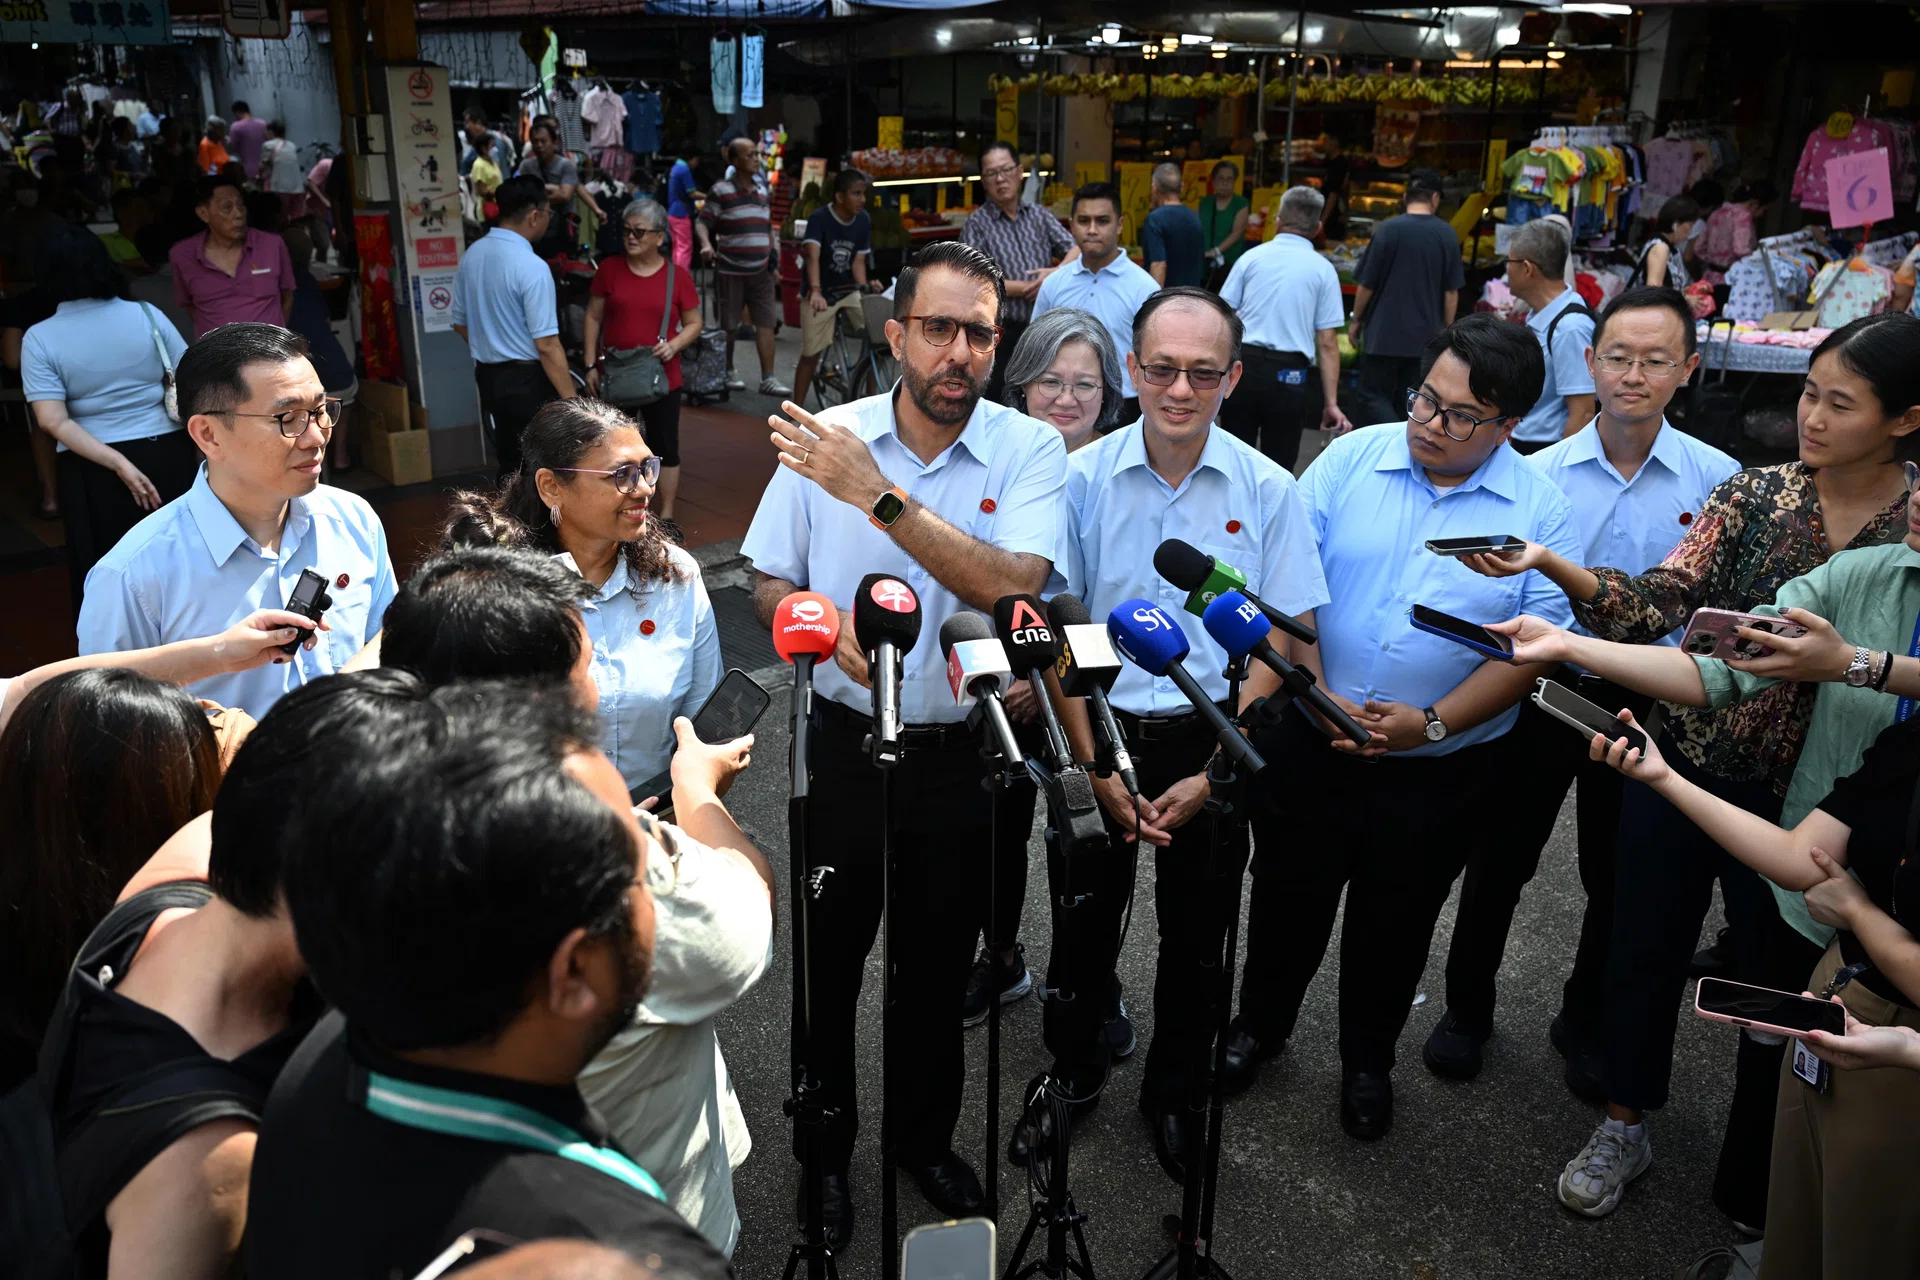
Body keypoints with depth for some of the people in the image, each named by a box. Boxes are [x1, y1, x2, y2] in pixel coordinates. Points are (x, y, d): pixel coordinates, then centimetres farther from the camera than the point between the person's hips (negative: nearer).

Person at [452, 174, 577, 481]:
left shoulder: (471, 256, 4)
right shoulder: (532, 266, -20)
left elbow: (461, 324, 15)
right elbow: (547, 346, -23)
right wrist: (572, 401, -18)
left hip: (488, 376, 8)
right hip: (528, 380, -7)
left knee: (509, 468, 17)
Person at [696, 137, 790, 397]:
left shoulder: (762, 191, 13)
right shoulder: (721, 191, -5)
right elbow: (702, 222, -6)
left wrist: (773, 255, 15)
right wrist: (706, 244, -24)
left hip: (761, 270, 5)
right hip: (731, 270, -5)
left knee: (766, 323, -3)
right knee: (728, 324, 6)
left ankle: (768, 378, -4)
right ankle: (728, 372, 22)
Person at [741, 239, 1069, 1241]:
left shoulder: (1030, 451, -10)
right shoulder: (826, 438, -6)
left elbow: (1014, 585, -26)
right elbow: (770, 588, 1)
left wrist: (880, 495, -29)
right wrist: (830, 628, -20)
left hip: (965, 753, 0)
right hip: (849, 746, 1)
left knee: (938, 967, 18)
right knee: (832, 961, 16)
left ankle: (926, 1137, 44)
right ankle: (827, 1144, 41)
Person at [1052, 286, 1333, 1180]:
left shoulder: (1269, 492, -7)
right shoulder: (1083, 478, -8)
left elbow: (1280, 644, -5)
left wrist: (1210, 776, -11)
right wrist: (1095, 766, -10)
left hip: (1213, 740, 0)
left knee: (1195, 935, 15)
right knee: (1085, 919, 15)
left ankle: (1174, 1093, 39)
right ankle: (1072, 1070, 41)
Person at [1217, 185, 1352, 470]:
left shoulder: (1251, 257, 7)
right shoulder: (1323, 270, 4)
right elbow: (1327, 344, 0)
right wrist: (1331, 402, 1)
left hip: (1242, 364, 1)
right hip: (1288, 373, -1)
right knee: (1278, 466, 7)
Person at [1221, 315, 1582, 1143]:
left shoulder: (1541, 508, -7)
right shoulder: (1350, 461, -5)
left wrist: (1433, 722, -19)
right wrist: (1318, 694, -17)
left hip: (1440, 768, -1)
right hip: (1309, 740, 1)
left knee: (1396, 920, 18)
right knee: (1288, 893, 18)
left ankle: (1367, 1060, 42)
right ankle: (1259, 1024, 44)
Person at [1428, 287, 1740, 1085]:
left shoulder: (1718, 479, -7)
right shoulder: (1541, 474, -6)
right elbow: (1505, 595, -3)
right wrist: (1504, 569, -26)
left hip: (1646, 708, 0)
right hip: (1545, 689, 0)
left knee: (1619, 876, 15)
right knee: (1500, 859, 12)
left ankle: (1588, 1021, 39)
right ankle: (1466, 1009, 33)